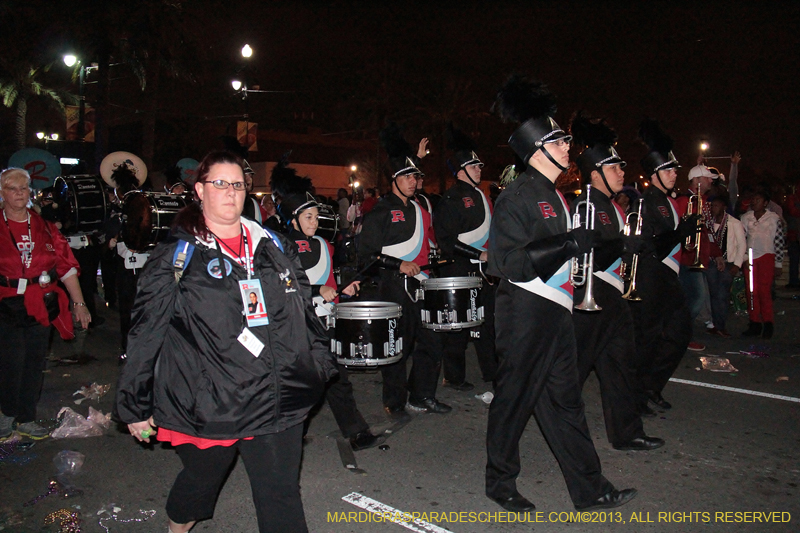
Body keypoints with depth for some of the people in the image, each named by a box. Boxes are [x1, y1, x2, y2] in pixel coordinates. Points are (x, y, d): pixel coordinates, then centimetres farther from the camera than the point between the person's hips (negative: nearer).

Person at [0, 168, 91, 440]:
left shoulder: (45, 228, 7)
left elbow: (66, 266, 8)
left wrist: (78, 302, 6)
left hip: (41, 305, 3)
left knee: (34, 363, 9)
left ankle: (26, 419, 23)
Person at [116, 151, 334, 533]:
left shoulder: (274, 247, 9)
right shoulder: (176, 256, -2)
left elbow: (305, 312, 17)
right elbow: (145, 335, -1)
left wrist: (319, 366, 16)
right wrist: (135, 406, 1)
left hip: (278, 402, 3)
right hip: (208, 406, -2)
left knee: (282, 499, 7)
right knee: (201, 481, 19)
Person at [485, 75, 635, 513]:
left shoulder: (552, 194, 15)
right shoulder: (517, 196, -15)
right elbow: (505, 262, -23)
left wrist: (583, 244, 13)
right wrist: (569, 243, -25)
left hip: (554, 312, 9)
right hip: (525, 314, -9)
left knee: (565, 400, 13)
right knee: (515, 398, 5)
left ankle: (590, 490, 22)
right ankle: (500, 482, 23)